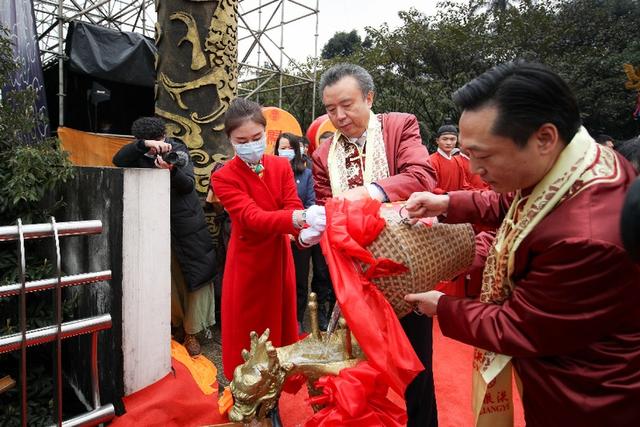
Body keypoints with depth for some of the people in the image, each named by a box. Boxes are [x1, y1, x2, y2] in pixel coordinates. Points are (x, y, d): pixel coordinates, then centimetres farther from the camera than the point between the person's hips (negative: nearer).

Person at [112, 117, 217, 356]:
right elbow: (118, 160, -16)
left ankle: (191, 333, 13)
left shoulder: (178, 150, -3)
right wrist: (143, 144, -27)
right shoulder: (140, 157, 3)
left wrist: (172, 170, -36)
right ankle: (177, 323, 30)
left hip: (188, 228, -1)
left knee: (194, 278, 1)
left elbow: (189, 185, -15)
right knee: (169, 281, 6)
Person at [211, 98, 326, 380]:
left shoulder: (282, 166, -1)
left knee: (281, 327, 16)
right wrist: (301, 217, -46)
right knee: (248, 337, 7)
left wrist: (305, 232, -36)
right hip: (247, 263, -4)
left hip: (279, 258, 4)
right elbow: (253, 218, -29)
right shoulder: (224, 178, -14)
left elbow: (292, 207, -12)